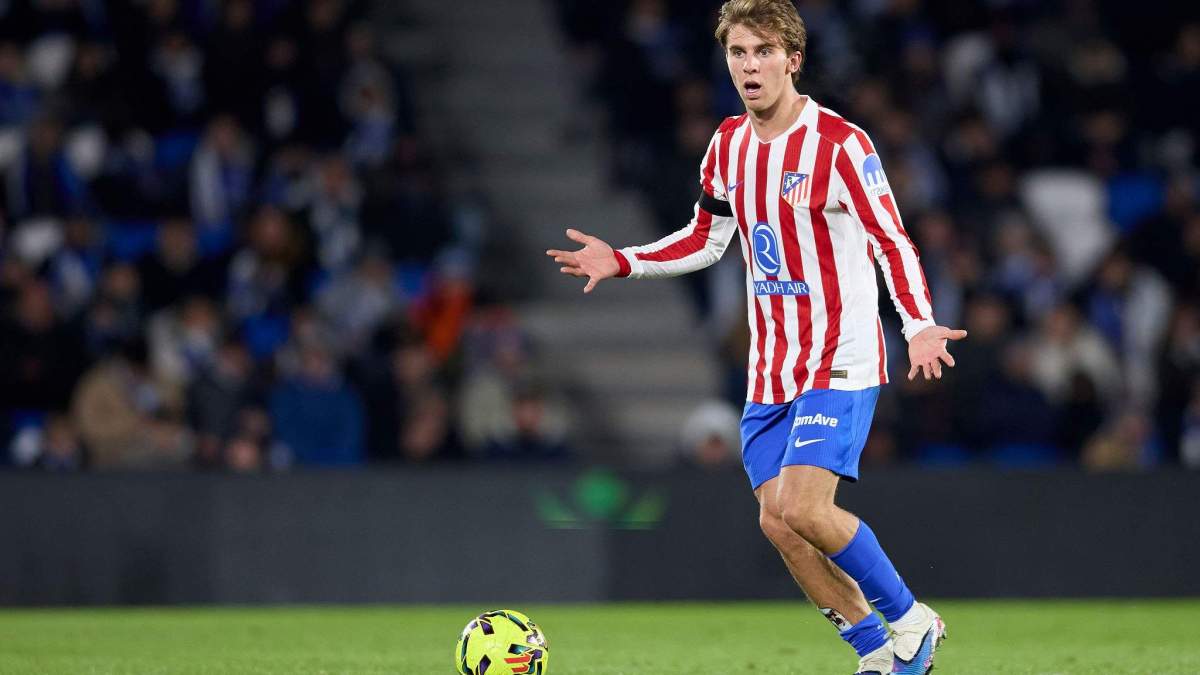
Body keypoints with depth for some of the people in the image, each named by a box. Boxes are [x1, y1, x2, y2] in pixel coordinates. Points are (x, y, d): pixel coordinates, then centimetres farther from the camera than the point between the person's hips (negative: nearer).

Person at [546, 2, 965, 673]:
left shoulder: (839, 143, -13)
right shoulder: (729, 145, 8)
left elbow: (893, 244, -16)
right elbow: (704, 240, 21)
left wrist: (919, 326, -31)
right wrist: (621, 261, 8)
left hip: (840, 363, -7)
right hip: (770, 368, 7)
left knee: (803, 508, -21)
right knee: (778, 523, 1)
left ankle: (910, 619, 0)